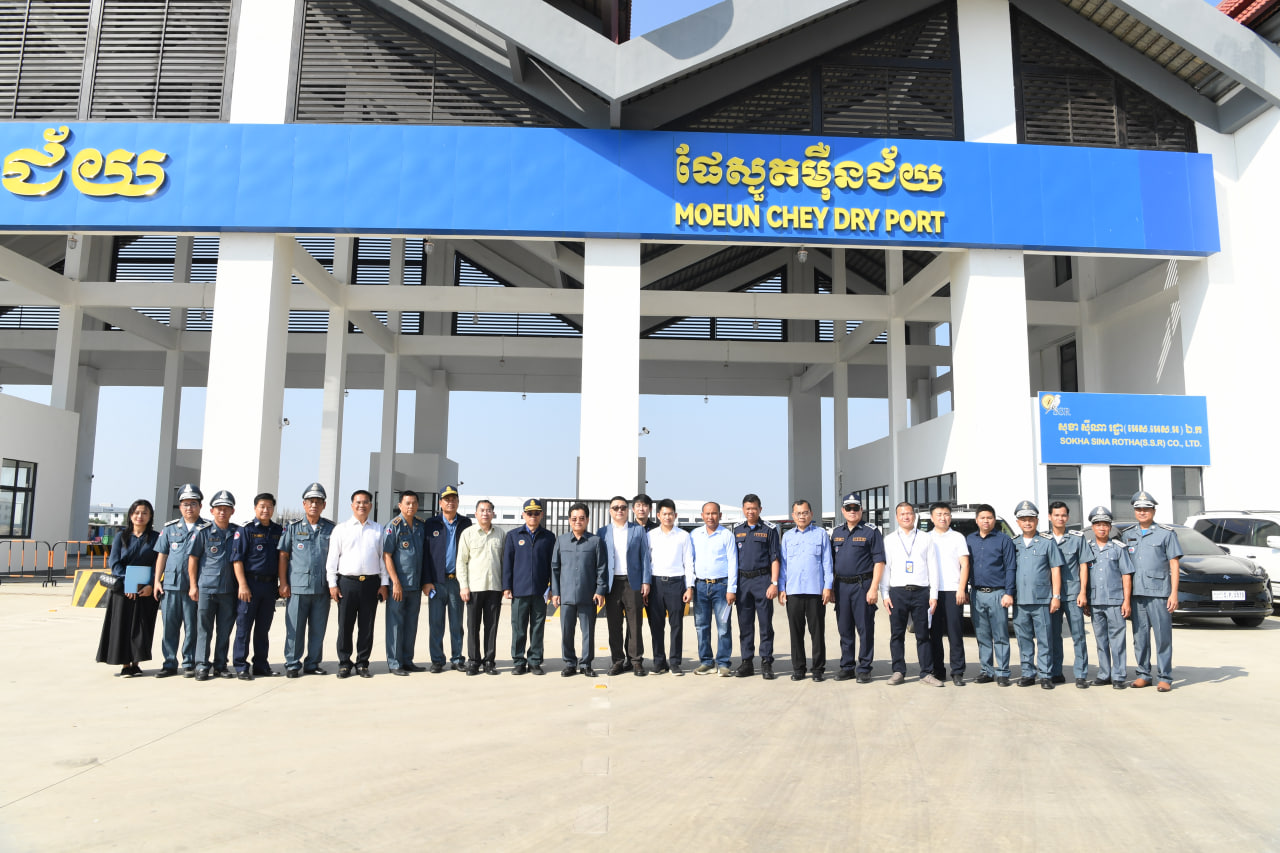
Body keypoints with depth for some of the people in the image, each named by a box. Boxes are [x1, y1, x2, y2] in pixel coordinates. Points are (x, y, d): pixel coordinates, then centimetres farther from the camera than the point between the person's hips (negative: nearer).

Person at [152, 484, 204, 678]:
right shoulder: (170, 528, 12)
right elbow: (162, 555, 14)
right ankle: (169, 663, 15)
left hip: (194, 586, -2)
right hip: (170, 584, 3)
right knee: (169, 626, 5)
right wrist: (157, 581, 7)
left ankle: (189, 664, 11)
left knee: (192, 627, 2)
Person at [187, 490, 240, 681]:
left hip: (228, 588, 2)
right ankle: (202, 666, 10)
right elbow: (193, 558, 2)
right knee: (204, 629, 3)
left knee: (225, 630, 8)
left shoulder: (237, 532, 6)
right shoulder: (203, 531, -1)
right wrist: (193, 585, -2)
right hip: (206, 587, -2)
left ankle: (220, 665, 17)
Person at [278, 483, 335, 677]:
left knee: (318, 629, 7)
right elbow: (283, 556, 5)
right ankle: (292, 665, 12)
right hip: (297, 586, -2)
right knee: (295, 628, 1)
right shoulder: (293, 527, 5)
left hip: (322, 587, 2)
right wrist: (283, 583, -2)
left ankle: (312, 664, 18)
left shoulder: (330, 528, 9)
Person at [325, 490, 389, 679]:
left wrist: (384, 583, 5)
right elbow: (332, 557, 5)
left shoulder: (378, 530, 11)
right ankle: (344, 664, 12)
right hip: (347, 582, -1)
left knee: (367, 626, 4)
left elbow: (383, 557, 11)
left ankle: (362, 664, 14)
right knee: (345, 626, 2)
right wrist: (332, 584, -1)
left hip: (371, 583, 1)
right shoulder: (341, 529, 7)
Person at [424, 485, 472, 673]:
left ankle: (457, 659, 16)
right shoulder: (432, 525, 5)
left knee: (457, 623, 7)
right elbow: (425, 554, 3)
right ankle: (437, 660, 12)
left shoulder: (465, 523, 7)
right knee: (436, 623, 3)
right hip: (437, 580, 0)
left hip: (457, 580, 1)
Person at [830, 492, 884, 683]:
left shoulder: (871, 531, -2)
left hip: (863, 585, -5)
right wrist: (830, 587, 10)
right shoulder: (837, 532, 14)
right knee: (845, 630, 9)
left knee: (865, 629, -1)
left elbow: (879, 561, -7)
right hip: (841, 586, 5)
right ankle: (847, 667, 18)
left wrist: (874, 588, -15)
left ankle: (864, 669, 6)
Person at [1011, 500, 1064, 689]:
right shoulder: (1013, 544, 11)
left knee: (1044, 639, 0)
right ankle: (1028, 674, 16)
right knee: (1024, 639, 8)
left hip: (1042, 599, -3)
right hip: (1019, 600, 3)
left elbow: (1055, 570, 3)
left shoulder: (1047, 542, 4)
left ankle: (1045, 675, 7)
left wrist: (1056, 596, -3)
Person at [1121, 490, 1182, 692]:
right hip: (1135, 592, 4)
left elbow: (1174, 565, 0)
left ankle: (1164, 677, 3)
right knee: (1140, 636, 7)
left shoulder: (1166, 533, 3)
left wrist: (1174, 593, -7)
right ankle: (1143, 674, 15)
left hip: (1159, 592, -4)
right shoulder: (1127, 535, 13)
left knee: (1163, 635, -3)